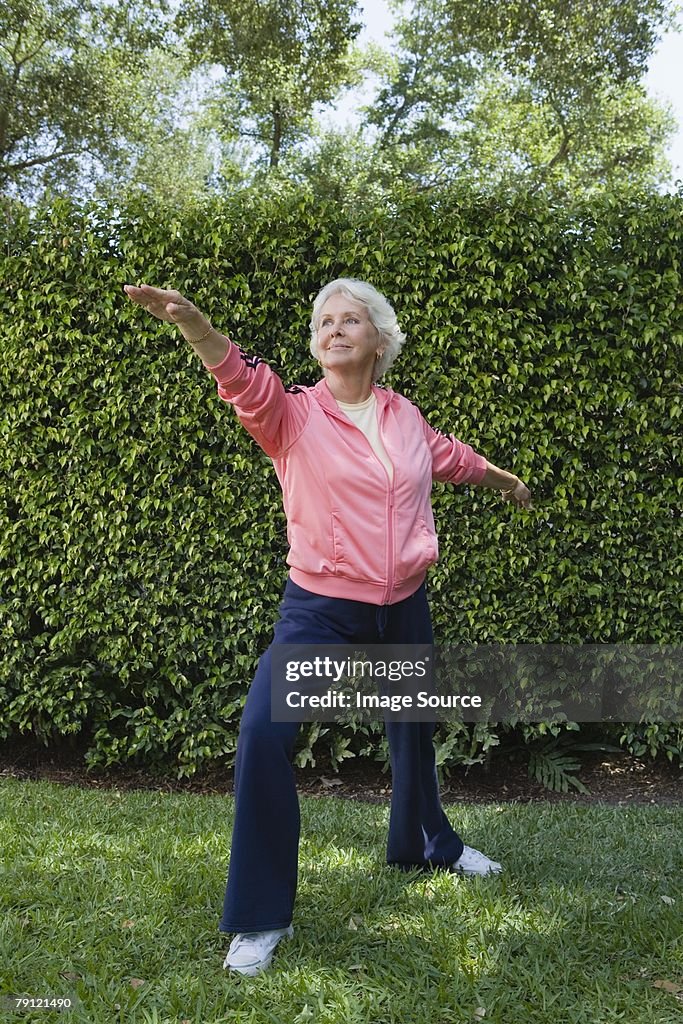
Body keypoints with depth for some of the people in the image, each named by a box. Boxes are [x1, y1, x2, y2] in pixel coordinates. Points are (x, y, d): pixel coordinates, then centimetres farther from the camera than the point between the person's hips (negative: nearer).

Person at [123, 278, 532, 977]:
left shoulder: (405, 417, 4)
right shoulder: (294, 415, -9)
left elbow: (450, 456, 23)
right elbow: (245, 380, -30)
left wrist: (503, 479, 41)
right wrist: (192, 322, -50)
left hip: (404, 608, 4)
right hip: (321, 610, -4)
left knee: (414, 730, 22)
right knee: (263, 735, -20)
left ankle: (426, 845, 53)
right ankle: (260, 918, -2)